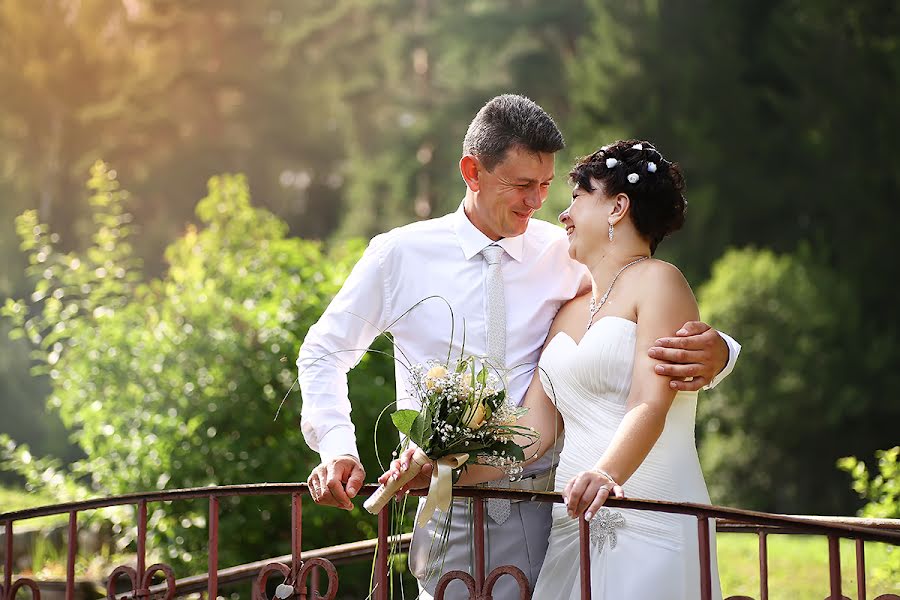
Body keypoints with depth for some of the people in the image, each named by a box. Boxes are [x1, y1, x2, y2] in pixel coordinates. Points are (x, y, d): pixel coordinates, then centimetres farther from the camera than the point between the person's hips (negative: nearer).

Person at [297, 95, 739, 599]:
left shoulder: (564, 257, 4)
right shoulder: (401, 255, 2)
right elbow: (324, 353, 12)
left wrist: (715, 353, -20)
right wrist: (338, 449, -4)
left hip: (539, 501, 1)